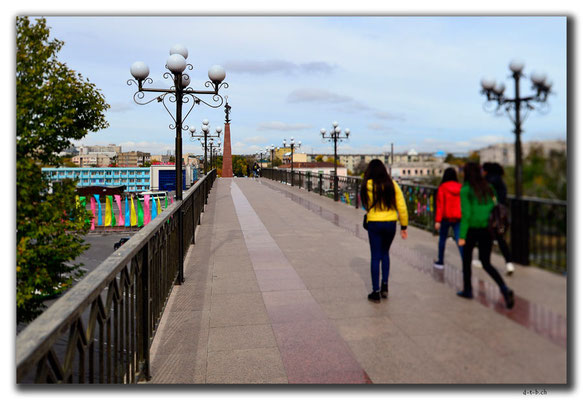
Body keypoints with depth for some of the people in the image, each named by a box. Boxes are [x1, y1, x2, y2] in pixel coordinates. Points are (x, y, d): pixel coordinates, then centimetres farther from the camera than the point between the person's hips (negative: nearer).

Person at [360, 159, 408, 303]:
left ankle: (376, 292, 10)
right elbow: (402, 206, 0)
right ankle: (385, 285, 16)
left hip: (374, 223, -3)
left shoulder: (367, 185, -8)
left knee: (375, 256, 6)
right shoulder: (392, 184, -1)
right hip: (391, 223, 3)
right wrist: (404, 226, 6)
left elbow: (366, 205, -1)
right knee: (385, 253, 23)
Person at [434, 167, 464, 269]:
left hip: (445, 217, -2)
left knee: (442, 239, 15)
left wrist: (438, 220, -10)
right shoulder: (460, 187, 1)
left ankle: (440, 262, 25)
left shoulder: (442, 187, -8)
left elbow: (440, 204, -11)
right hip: (458, 218, 2)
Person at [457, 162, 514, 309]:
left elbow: (466, 214, -16)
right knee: (486, 264, 13)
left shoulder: (465, 190, -10)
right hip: (487, 230, 5)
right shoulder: (488, 187, 7)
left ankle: (467, 290, 27)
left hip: (472, 229, -5)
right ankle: (505, 289, -8)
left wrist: (462, 236, -13)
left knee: (466, 259, 18)